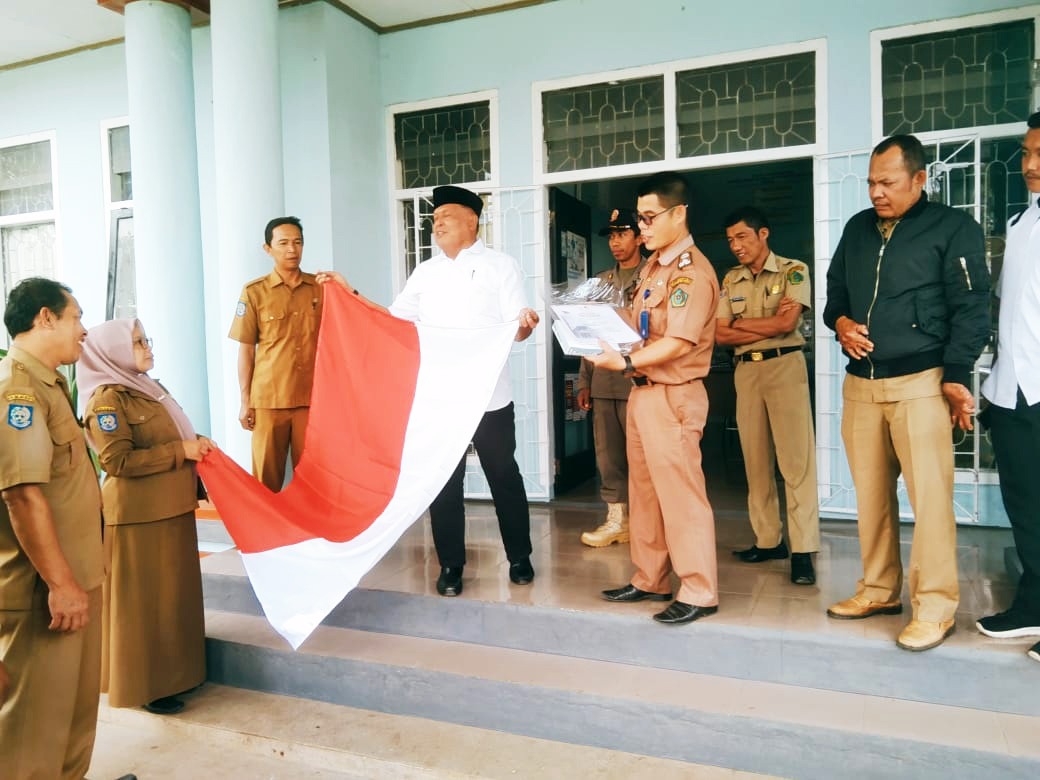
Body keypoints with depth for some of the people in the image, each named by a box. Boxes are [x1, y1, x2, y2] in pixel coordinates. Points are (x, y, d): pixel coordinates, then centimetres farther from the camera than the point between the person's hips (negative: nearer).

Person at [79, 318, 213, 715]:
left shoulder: (151, 389, 15)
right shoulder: (107, 399, -12)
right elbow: (119, 460, -21)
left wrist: (197, 445, 6)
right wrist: (181, 451, -19)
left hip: (172, 509, 9)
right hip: (137, 515, -9)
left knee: (174, 593, 15)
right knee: (143, 600, 2)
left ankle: (171, 673, 28)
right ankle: (145, 685, 14)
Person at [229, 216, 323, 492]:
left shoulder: (321, 288, 5)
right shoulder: (254, 292, 1)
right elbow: (246, 350, 3)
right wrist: (245, 401, 1)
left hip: (312, 397, 1)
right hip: (268, 399, -1)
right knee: (267, 477, 7)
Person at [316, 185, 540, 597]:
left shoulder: (501, 265, 1)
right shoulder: (425, 272, 13)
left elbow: (516, 329, -6)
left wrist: (525, 323, -29)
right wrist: (350, 293, 4)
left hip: (489, 395, -3)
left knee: (504, 476, 8)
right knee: (443, 481, 8)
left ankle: (519, 557, 25)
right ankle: (450, 565, 22)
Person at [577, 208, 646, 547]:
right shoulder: (601, 281, 18)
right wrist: (584, 381, 14)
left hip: (637, 379, -5)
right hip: (603, 382, 6)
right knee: (607, 453, 7)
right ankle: (617, 518, 17)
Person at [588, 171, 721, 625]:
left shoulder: (692, 271, -14)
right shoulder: (654, 265, 15)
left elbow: (678, 343, -22)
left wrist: (626, 362, -29)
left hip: (673, 395, -9)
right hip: (643, 390, 9)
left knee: (679, 494, -2)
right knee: (644, 491, 15)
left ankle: (699, 592, 10)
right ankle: (649, 580, 27)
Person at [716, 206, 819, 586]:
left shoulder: (794, 271, 0)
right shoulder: (731, 280, 13)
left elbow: (787, 324, -13)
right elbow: (720, 334, 4)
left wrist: (741, 323, -2)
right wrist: (769, 325, -7)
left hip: (785, 365, -5)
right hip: (745, 370, 5)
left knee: (796, 459, -7)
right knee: (756, 460, 7)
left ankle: (802, 550, -4)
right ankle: (767, 540, 16)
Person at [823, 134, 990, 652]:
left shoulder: (953, 228, -1)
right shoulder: (858, 229, 15)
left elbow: (971, 309, -6)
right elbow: (833, 289, 23)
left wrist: (955, 376, -13)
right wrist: (840, 322, 1)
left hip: (920, 382, -5)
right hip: (860, 384, 6)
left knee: (929, 496, -5)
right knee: (871, 494, 10)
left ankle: (935, 606, 6)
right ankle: (879, 590, 23)